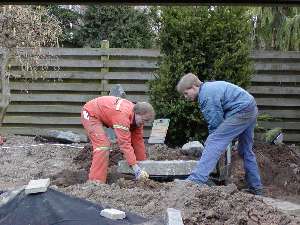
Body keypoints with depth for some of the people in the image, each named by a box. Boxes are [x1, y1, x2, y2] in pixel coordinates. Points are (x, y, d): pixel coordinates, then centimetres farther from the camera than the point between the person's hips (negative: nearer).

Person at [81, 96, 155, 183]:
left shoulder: (137, 117, -9)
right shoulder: (123, 115, -36)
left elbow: (138, 140, -1)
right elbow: (125, 143, -38)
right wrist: (136, 168, -39)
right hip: (90, 114, -10)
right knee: (103, 146, -20)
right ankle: (96, 182, -19)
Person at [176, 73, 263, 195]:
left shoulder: (206, 95, -14)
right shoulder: (209, 87, 18)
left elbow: (215, 123, -13)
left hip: (241, 111, -11)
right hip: (251, 109, 11)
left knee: (214, 143, -17)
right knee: (246, 150, 20)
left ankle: (196, 179, -28)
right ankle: (256, 188, 28)